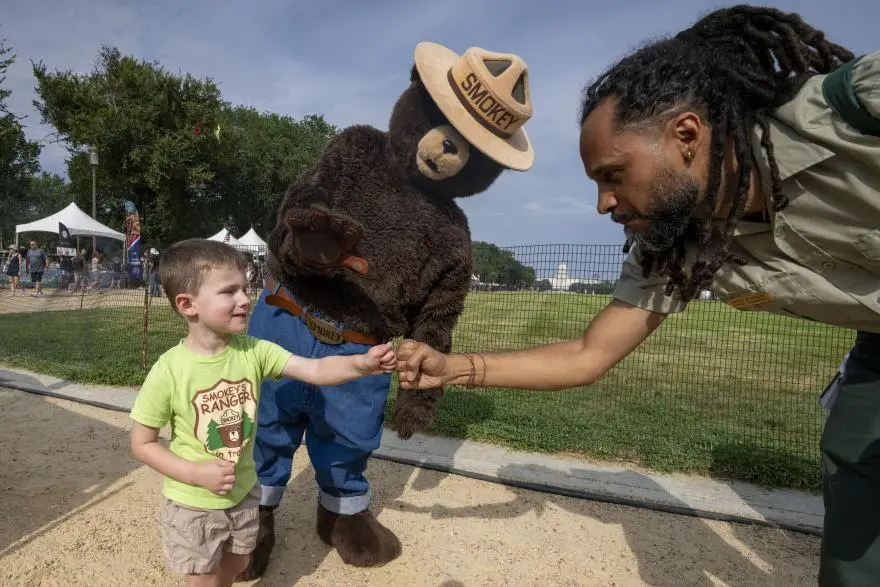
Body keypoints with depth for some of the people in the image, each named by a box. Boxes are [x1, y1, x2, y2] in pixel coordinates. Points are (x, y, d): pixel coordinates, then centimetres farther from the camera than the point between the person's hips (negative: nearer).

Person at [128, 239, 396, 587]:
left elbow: (315, 369, -25)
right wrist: (196, 473, -22)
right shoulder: (169, 371, -23)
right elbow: (142, 443, -12)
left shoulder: (253, 351, -15)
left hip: (243, 491, 4)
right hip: (194, 503, -3)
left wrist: (360, 363, -43)